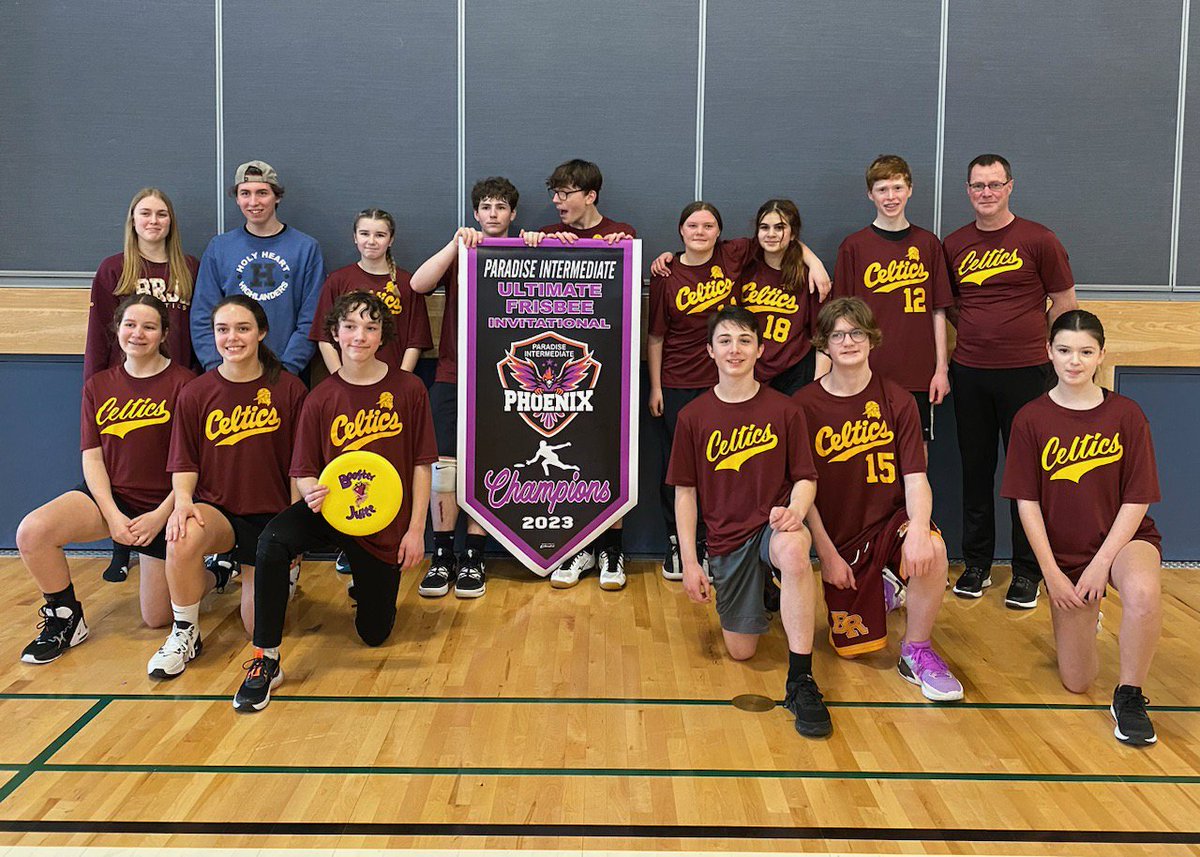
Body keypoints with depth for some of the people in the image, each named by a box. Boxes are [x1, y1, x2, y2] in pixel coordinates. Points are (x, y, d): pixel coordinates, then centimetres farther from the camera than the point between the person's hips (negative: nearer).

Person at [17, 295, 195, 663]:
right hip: (110, 495, 4)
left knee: (157, 618, 0)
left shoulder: (183, 383, -9)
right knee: (32, 531, -25)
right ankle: (65, 619, -2)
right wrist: (112, 514, -13)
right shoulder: (98, 385, 5)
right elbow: (92, 457, 1)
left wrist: (161, 515, -17)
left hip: (163, 505, -3)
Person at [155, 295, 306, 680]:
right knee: (183, 539, -36)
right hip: (217, 511, 1)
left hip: (270, 518, 0)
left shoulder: (289, 389, -5)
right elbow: (184, 463, 3)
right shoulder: (195, 394, -1)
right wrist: (183, 500, -18)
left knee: (260, 627, -1)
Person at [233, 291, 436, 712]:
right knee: (272, 541, -33)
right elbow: (304, 470, -2)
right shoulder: (321, 399, -4)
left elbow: (421, 465, -2)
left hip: (385, 526, 0)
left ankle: (364, 586, 46)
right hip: (330, 509, 0)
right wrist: (313, 493, -26)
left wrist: (416, 530, -6)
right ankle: (266, 662, -21)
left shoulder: (408, 389, -6)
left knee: (374, 632, 8)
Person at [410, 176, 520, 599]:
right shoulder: (458, 254, 10)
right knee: (444, 462, -3)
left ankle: (473, 557, 9)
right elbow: (418, 284, -7)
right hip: (452, 376, 1)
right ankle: (442, 556, 6)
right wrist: (456, 244, -14)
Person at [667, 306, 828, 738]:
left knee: (793, 550, -40)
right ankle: (762, 596, 39)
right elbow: (685, 492, 3)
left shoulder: (784, 410, -1)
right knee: (741, 651, 3)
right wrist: (689, 562, -2)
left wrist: (795, 511, -21)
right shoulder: (693, 416, 0)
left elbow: (805, 477, 3)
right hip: (726, 539, 2)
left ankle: (801, 681, -32)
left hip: (773, 524, -2)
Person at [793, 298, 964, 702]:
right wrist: (827, 553, -7)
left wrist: (918, 527, -30)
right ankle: (880, 589, 36)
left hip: (890, 520, -1)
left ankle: (916, 652, -11)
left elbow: (915, 477, -10)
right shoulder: (805, 405, -5)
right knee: (851, 646, 1)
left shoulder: (896, 399, -3)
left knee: (931, 550, -36)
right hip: (840, 538, 1)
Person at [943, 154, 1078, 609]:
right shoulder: (953, 245, 8)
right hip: (969, 371, 3)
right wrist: (976, 331, 5)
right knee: (975, 469, 10)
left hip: (1025, 371, -3)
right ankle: (976, 563, 22)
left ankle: (1027, 572, 13)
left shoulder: (1038, 239, -2)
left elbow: (1064, 301, 4)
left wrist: (1030, 338, -1)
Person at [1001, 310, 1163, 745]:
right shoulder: (1031, 419, -7)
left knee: (1143, 590, -39)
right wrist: (1051, 573, -11)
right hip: (1064, 553, 1)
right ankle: (1084, 617, 38)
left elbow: (1136, 499, -8)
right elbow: (1027, 502, -7)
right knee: (1076, 682, 3)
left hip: (1123, 537, -1)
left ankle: (1129, 697, -16)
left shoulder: (1126, 415, -8)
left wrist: (1101, 563, -16)